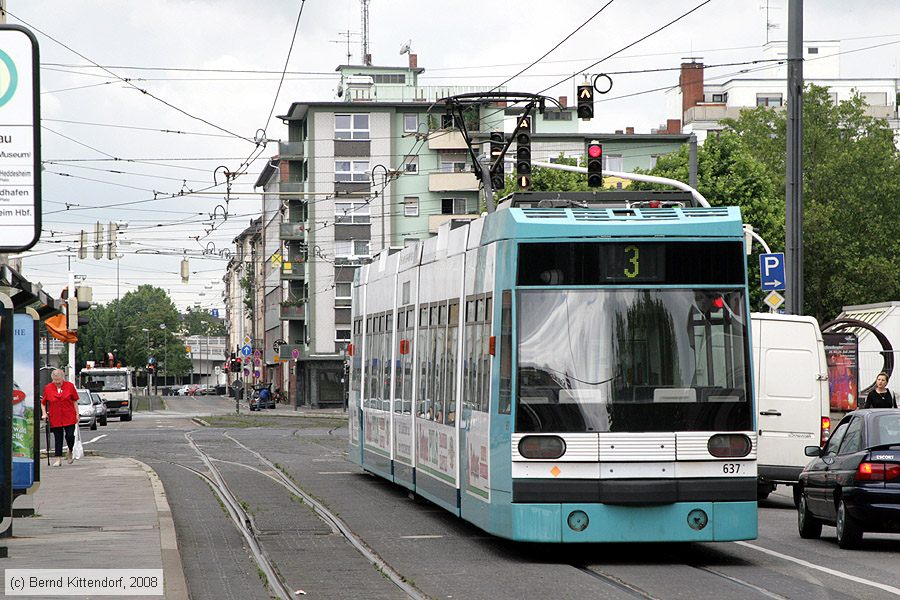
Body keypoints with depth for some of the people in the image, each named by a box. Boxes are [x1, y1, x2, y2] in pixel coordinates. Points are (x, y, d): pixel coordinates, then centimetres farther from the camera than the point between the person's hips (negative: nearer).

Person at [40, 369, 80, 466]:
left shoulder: (70, 386, 1)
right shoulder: (48, 388, 2)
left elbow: (75, 401, 6)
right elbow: (43, 403, 12)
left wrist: (77, 414, 3)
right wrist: (44, 413, -1)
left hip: (69, 417, -1)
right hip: (55, 418, 1)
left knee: (70, 436, -7)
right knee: (58, 439, 3)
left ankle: (70, 452, 23)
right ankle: (59, 459, 8)